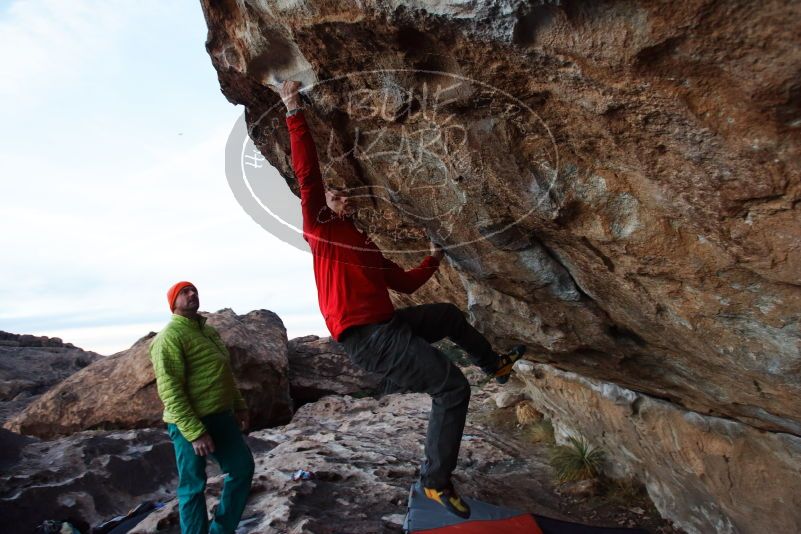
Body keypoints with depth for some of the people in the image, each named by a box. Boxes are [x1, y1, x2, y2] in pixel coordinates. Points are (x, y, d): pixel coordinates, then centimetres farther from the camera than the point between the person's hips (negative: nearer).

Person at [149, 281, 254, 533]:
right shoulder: (170, 336, -13)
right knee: (193, 486, 5)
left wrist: (239, 405, 19)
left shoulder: (209, 331, 15)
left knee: (242, 468, 12)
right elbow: (170, 390, -19)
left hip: (221, 417, 8)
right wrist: (195, 432, -22)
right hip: (189, 424, -8)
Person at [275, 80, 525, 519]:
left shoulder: (365, 245, 24)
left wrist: (434, 259, 30)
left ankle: (494, 364, 45)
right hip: (366, 336, -9)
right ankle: (436, 480, 3)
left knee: (448, 313, 26)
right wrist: (294, 112, -13)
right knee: (452, 388, -12)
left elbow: (405, 283, 28)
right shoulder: (319, 229, 2)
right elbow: (307, 174, -11)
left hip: (389, 326, 9)